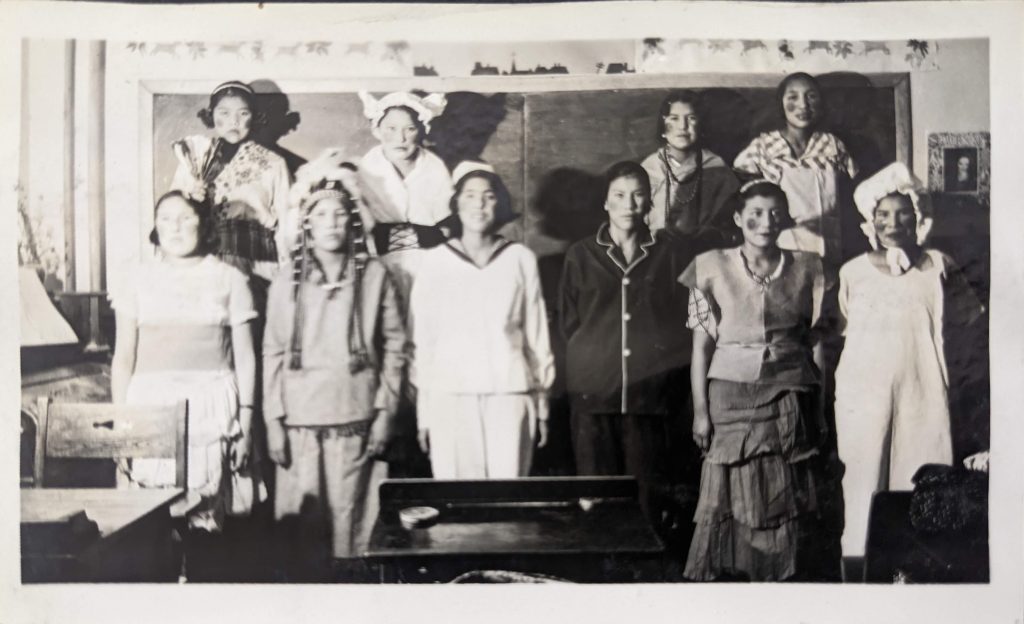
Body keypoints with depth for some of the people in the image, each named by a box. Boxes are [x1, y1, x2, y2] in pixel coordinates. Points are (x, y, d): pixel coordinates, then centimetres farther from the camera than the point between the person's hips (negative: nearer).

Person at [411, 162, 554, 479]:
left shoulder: (521, 259, 7)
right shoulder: (434, 262, 7)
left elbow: (537, 334, 11)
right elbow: (422, 338, 9)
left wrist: (541, 404, 9)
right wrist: (423, 412, 5)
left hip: (509, 395, 0)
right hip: (449, 397, 0)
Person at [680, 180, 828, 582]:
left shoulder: (805, 269, 5)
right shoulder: (714, 268, 1)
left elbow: (815, 341, 7)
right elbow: (702, 344, 0)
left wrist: (819, 408, 5)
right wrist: (700, 410, -4)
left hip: (789, 398, 2)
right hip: (731, 396, -1)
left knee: (787, 502, 5)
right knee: (730, 499, 1)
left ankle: (785, 578, 17)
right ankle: (716, 578, 13)